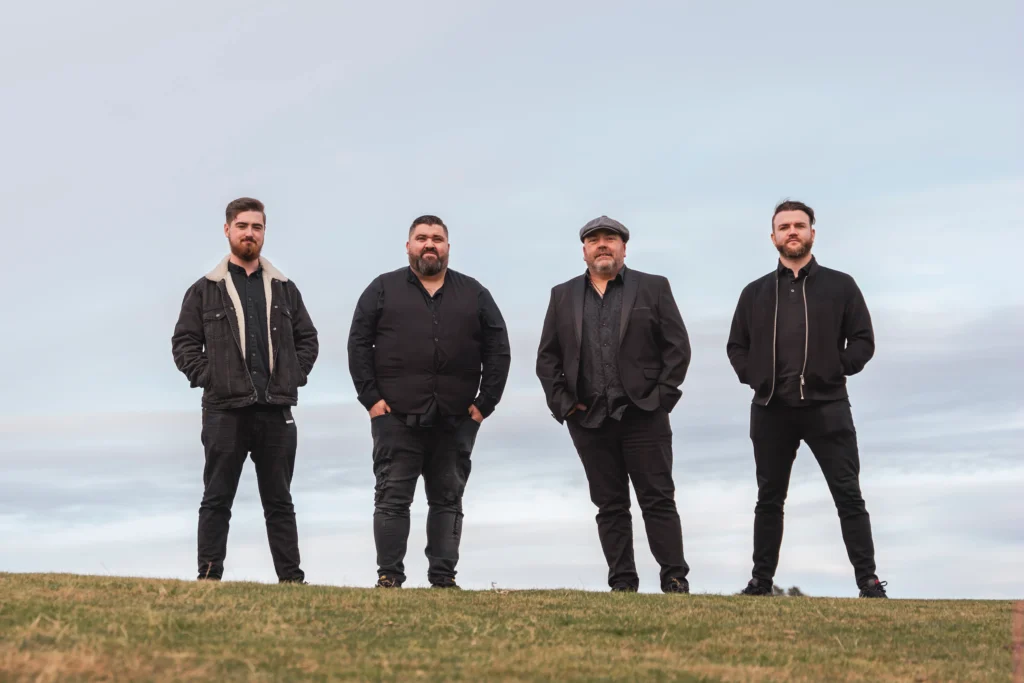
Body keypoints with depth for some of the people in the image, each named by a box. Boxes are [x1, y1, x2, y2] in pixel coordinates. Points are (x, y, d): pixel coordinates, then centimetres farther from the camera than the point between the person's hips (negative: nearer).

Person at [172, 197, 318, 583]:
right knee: (217, 500, 1)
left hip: (276, 410, 2)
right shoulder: (205, 290, 5)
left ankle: (291, 577, 11)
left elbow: (308, 339, 17)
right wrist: (207, 377, -7)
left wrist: (293, 377, 4)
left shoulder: (284, 289, 13)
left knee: (279, 501, 8)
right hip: (225, 410, -2)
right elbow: (184, 342, 4)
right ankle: (209, 577, 3)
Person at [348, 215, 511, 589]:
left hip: (456, 420, 2)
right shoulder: (383, 289, 7)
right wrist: (371, 397, -6)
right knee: (392, 498, -2)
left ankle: (444, 578, 9)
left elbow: (498, 350, 10)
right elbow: (359, 343, 3)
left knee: (448, 499, 4)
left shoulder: (474, 294, 11)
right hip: (396, 417, -2)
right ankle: (389, 576, 1)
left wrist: (485, 402, 1)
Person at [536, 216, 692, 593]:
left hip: (642, 416, -2)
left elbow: (677, 347, 3)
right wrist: (562, 402, 1)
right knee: (609, 506, 4)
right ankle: (622, 584, 7)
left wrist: (661, 396, -5)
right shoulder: (563, 296, 14)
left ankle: (675, 581, 0)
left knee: (658, 501, -3)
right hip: (589, 419, 2)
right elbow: (547, 357, 12)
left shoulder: (653, 288, 7)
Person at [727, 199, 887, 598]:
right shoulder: (756, 293, 13)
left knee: (848, 496, -5)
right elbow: (736, 346, 17)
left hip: (826, 406, -2)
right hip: (771, 409, 2)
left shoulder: (840, 286, 7)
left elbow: (863, 340, 5)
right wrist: (753, 375, 1)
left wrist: (836, 368, -8)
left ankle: (868, 581, -3)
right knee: (769, 499, 8)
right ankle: (761, 581, 14)